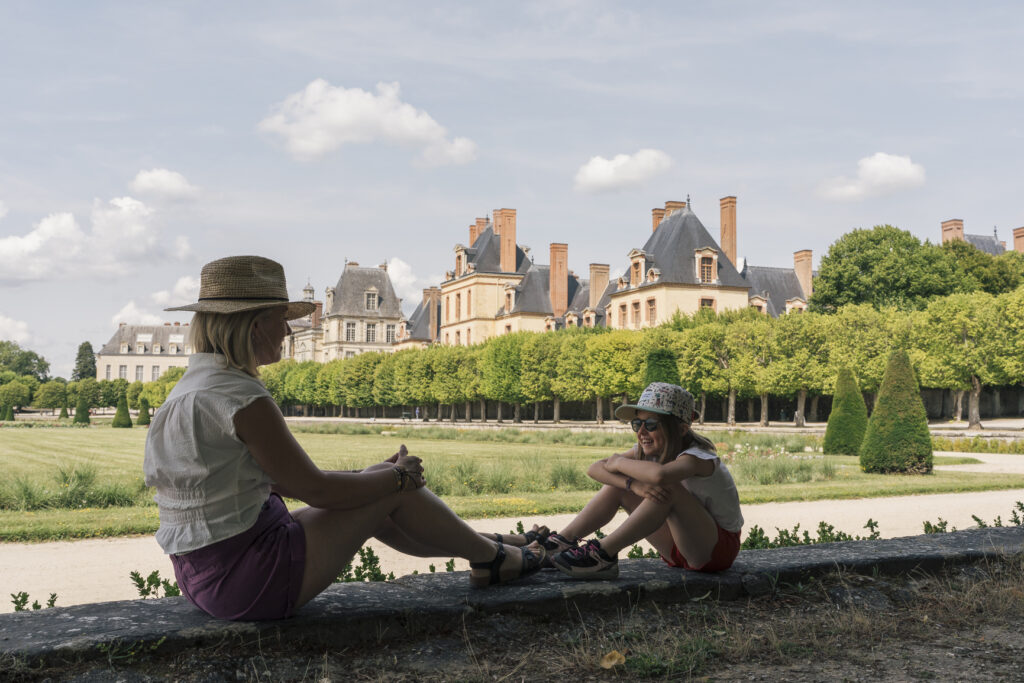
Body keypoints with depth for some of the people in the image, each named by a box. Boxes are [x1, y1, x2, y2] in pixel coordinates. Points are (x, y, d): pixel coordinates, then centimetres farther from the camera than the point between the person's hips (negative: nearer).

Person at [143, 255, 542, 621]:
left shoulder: (191, 388, 9)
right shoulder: (242, 398, -22)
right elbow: (315, 489, -16)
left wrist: (377, 473, 16)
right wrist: (401, 476, 0)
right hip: (251, 581, -9)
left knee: (371, 490, 22)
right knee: (394, 489, 2)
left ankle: (471, 550, 37)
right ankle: (490, 558, 24)